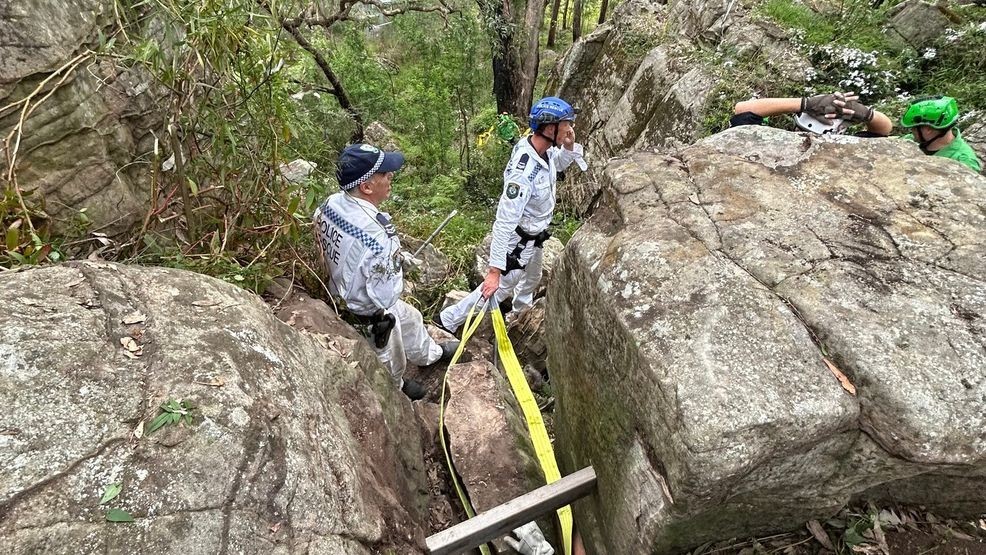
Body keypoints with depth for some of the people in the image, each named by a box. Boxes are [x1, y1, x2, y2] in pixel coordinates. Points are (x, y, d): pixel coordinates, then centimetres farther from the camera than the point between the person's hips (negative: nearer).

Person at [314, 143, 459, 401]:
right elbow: (385, 296, -31)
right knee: (389, 360, 25)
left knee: (410, 318, 32)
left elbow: (324, 245, 2)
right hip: (370, 315, -7)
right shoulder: (377, 237, -42)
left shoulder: (330, 203, -17)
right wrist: (396, 266, -12)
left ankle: (429, 353, 60)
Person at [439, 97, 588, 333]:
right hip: (518, 240, -9)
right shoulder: (525, 171, -39)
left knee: (532, 279, 32)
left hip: (534, 236, 9)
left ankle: (521, 313, 63)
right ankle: (450, 319, 22)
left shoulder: (544, 149, -12)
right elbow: (505, 221, -39)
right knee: (502, 286, 7)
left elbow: (559, 164, 13)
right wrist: (494, 269, -39)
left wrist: (570, 147, -10)